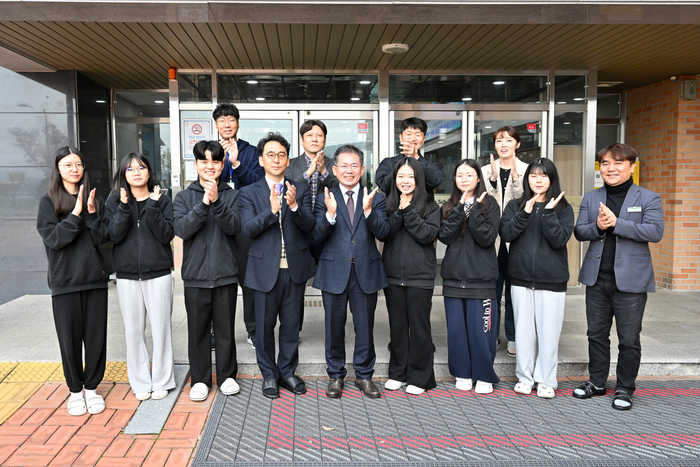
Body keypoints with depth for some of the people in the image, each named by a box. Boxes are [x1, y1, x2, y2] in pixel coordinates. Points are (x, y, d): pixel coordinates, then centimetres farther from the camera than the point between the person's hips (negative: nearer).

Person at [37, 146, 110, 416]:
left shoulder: (94, 199, 7)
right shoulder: (49, 202, 0)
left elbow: (103, 238, -2)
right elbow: (53, 238, -11)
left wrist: (92, 213, -16)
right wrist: (76, 214, -18)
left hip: (95, 279, 2)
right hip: (64, 281, -2)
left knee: (96, 336, 6)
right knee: (70, 338, 6)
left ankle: (92, 387, 22)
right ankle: (75, 390, 23)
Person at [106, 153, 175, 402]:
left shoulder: (162, 200, 3)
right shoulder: (115, 201, 7)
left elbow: (167, 235, -8)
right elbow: (113, 235, -6)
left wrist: (153, 207, -16)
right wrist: (124, 207, -16)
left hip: (158, 273, -1)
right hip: (127, 275, 2)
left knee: (161, 328, 2)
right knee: (133, 330, 6)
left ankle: (161, 381, 16)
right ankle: (140, 382, 20)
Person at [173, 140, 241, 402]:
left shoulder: (231, 195, 3)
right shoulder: (184, 197, 4)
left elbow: (234, 227, -11)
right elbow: (182, 229, -11)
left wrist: (216, 201, -24)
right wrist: (204, 203, -22)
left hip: (226, 274, 0)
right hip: (195, 275, 1)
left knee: (225, 329, 9)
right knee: (198, 330, 9)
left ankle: (227, 375, 25)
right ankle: (200, 379, 24)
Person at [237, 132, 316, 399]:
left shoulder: (301, 190, 6)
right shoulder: (249, 192, 2)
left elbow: (309, 225, -6)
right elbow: (247, 229, -11)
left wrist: (294, 205, -24)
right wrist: (271, 210, -26)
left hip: (295, 267, 2)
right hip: (265, 269, -1)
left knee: (291, 323, 11)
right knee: (265, 325, 8)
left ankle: (287, 372, 28)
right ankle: (269, 375, 25)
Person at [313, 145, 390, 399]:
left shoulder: (376, 198, 4)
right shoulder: (324, 197, 2)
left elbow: (383, 233, -8)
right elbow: (317, 235, -7)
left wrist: (368, 210, -24)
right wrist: (330, 213, -24)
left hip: (366, 271, 1)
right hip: (334, 271, 0)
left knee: (365, 326, 9)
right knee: (334, 326, 10)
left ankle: (364, 375, 27)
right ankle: (336, 375, 27)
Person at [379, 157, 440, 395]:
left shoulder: (430, 206, 2)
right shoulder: (389, 204, 8)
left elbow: (428, 235, -12)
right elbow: (383, 234, -4)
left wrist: (409, 211, -13)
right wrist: (400, 211, -13)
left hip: (420, 277, -2)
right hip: (393, 275, 3)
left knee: (419, 327, 3)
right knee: (397, 325, 11)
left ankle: (419, 376, 16)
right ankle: (398, 373, 24)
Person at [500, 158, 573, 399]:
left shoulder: (563, 208, 3)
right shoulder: (515, 206, 7)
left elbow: (560, 239, -9)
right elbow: (505, 233, -7)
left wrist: (549, 212, -18)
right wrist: (526, 212, -17)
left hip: (552, 279, -1)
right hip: (521, 278, 2)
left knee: (549, 331, 2)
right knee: (524, 330, 9)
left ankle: (546, 380, 17)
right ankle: (525, 376, 22)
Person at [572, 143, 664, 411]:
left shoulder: (648, 199, -1)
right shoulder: (590, 198, 9)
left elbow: (655, 232, -14)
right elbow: (579, 232, 4)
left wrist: (616, 223, -21)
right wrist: (598, 226, -17)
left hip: (631, 280, -3)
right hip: (596, 278, 4)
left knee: (629, 339, 6)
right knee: (597, 334, 14)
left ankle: (624, 389, 21)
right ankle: (596, 382, 29)